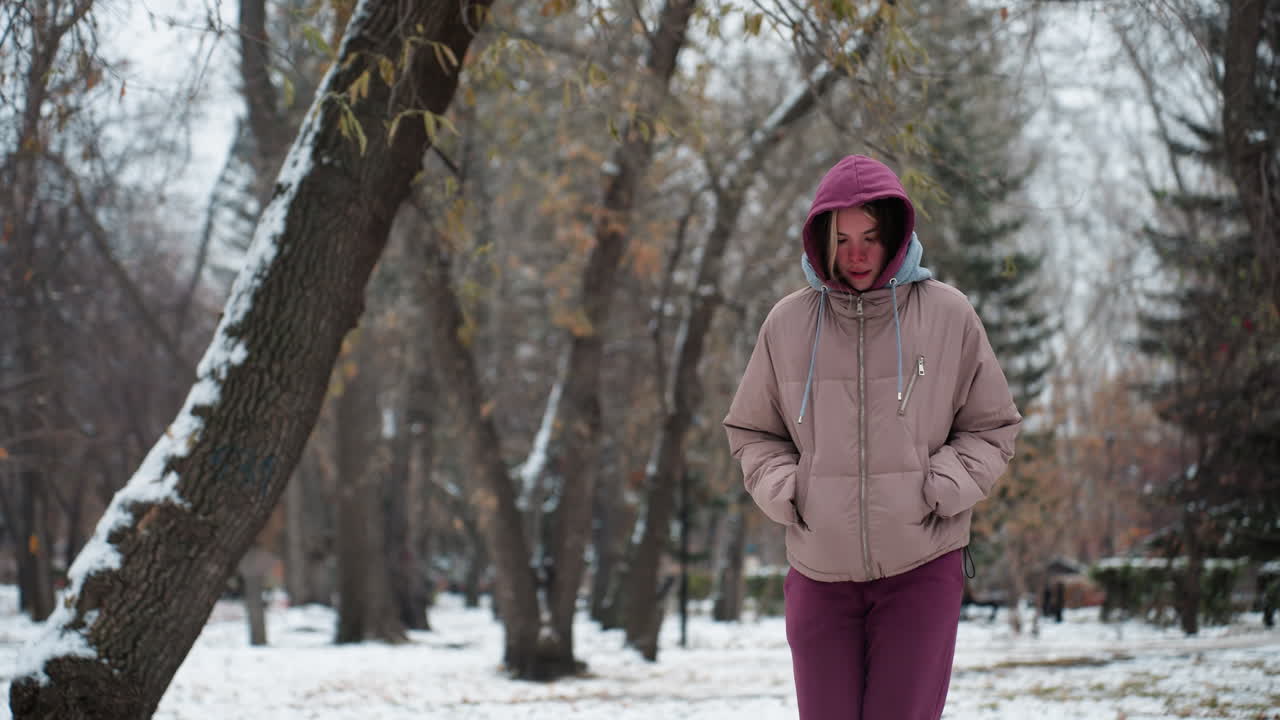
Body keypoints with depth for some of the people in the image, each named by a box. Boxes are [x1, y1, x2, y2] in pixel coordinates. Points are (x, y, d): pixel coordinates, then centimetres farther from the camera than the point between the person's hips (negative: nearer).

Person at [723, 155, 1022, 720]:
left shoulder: (948, 314, -1)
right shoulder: (788, 323, 3)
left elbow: (992, 428, 7)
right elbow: (752, 432, 15)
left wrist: (940, 490, -9)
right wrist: (784, 492, -3)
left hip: (922, 567, -2)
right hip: (819, 570, 2)